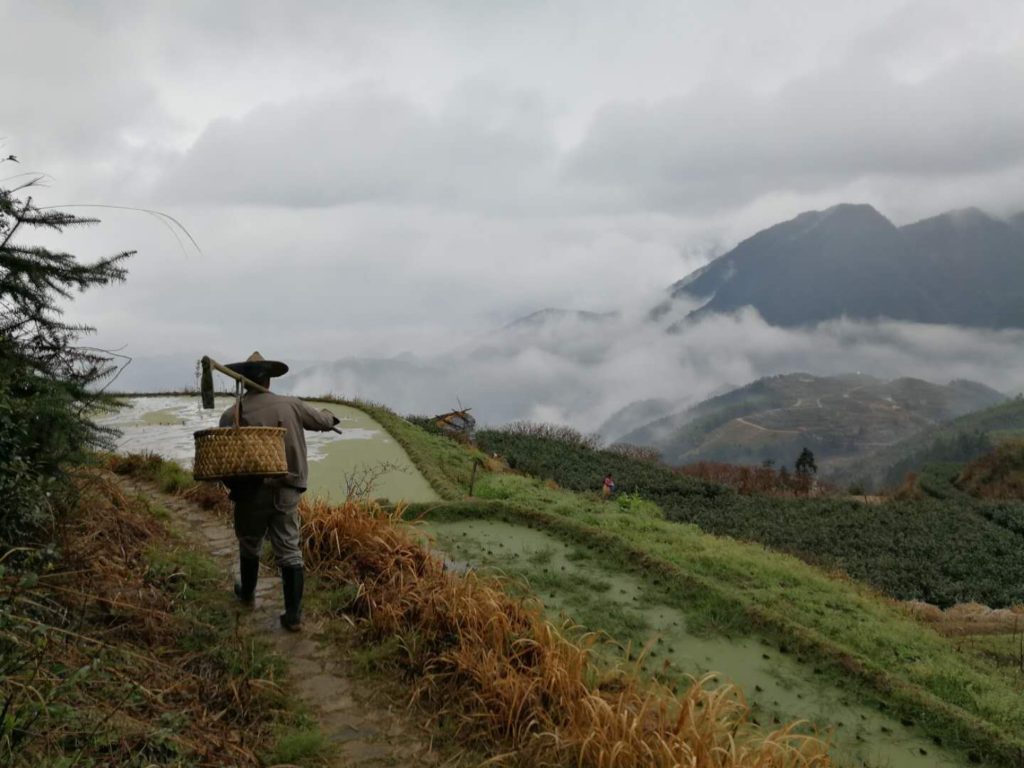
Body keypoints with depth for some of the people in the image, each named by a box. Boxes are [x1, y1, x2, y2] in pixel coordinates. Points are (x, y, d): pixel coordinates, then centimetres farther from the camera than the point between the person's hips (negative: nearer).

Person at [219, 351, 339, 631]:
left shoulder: (233, 415, -11)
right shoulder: (291, 405, -4)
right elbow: (322, 421, 12)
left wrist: (233, 487, 7)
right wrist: (331, 417, 34)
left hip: (251, 492, -1)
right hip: (287, 492, 1)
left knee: (249, 546, 22)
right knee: (289, 551, 5)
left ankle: (247, 594, 43)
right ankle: (293, 614, 4)